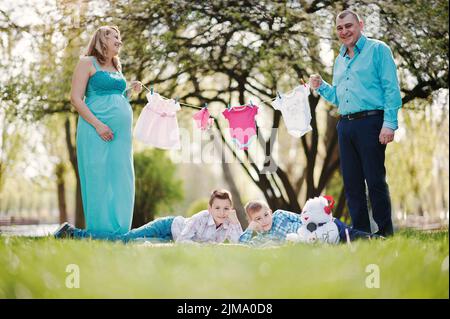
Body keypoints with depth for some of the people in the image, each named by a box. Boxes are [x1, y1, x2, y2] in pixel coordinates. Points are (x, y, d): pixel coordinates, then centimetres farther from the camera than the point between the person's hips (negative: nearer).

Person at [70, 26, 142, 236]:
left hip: (121, 133, 7)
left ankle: (119, 234, 5)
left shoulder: (116, 67, 23)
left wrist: (129, 91, 11)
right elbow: (76, 99, -7)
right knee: (99, 181, -7)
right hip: (97, 132, -7)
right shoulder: (87, 63, 1)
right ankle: (99, 234, -4)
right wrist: (98, 125, -17)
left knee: (121, 183, 2)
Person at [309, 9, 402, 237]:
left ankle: (385, 233, -1)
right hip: (345, 125, 7)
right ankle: (361, 232, 12)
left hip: (370, 122, -7)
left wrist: (389, 124, -15)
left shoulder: (378, 50, 1)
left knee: (375, 180, -7)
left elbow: (391, 89, -7)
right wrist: (320, 87, 8)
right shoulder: (339, 60, 21)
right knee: (352, 183, 6)